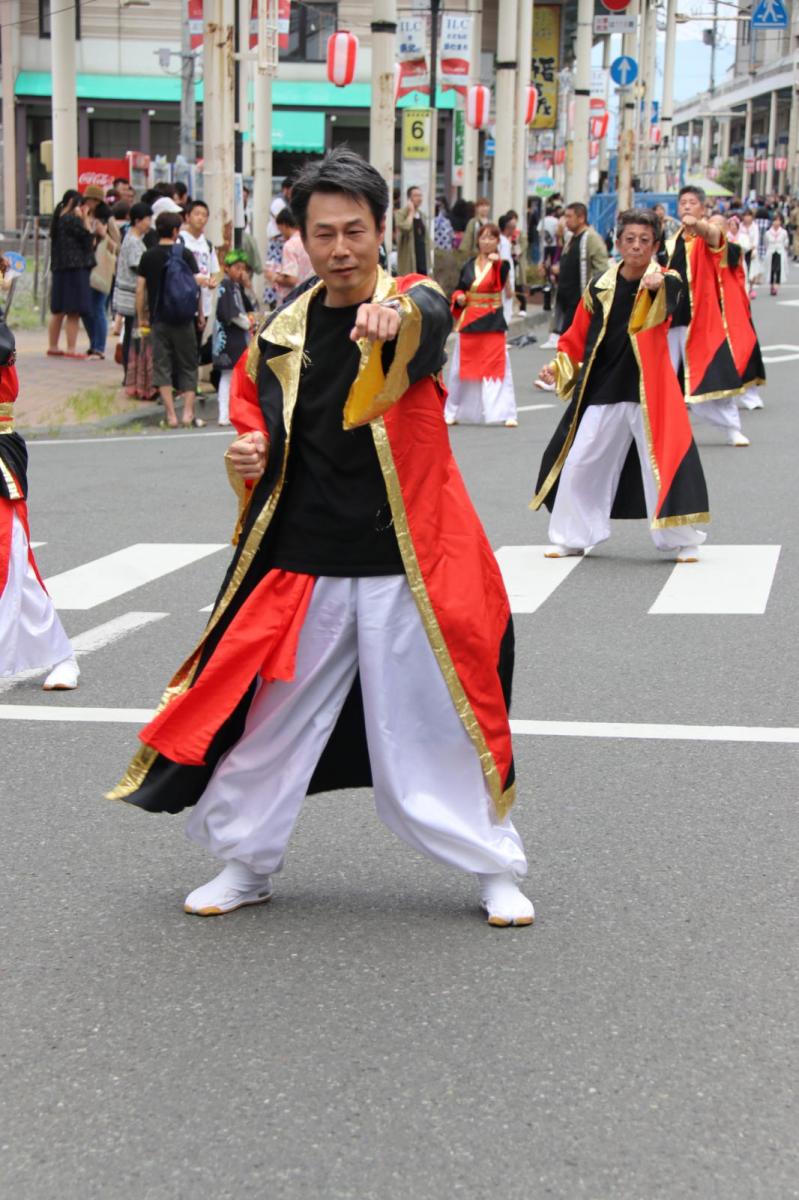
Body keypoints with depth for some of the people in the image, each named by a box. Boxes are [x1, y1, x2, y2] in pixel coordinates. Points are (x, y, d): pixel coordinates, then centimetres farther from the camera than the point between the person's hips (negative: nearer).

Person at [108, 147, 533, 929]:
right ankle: (247, 864, 30)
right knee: (267, 716, 9)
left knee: (441, 725, 3)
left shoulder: (414, 303, -8)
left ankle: (496, 870, 22)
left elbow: (428, 320, -33)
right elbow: (253, 405, 22)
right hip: (303, 565, 4)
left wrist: (394, 319, -57)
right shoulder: (282, 333, 5)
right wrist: (249, 452, -1)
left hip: (408, 564, -3)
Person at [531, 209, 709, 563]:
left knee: (664, 462, -9)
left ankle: (681, 541, 7)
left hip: (649, 390, -4)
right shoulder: (600, 287, 4)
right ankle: (572, 538, 26)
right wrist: (558, 365, 0)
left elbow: (671, 292, -32)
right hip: (602, 390, 4)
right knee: (579, 464, 9)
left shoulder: (664, 281, -6)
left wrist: (659, 285, -53)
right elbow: (579, 334, 13)